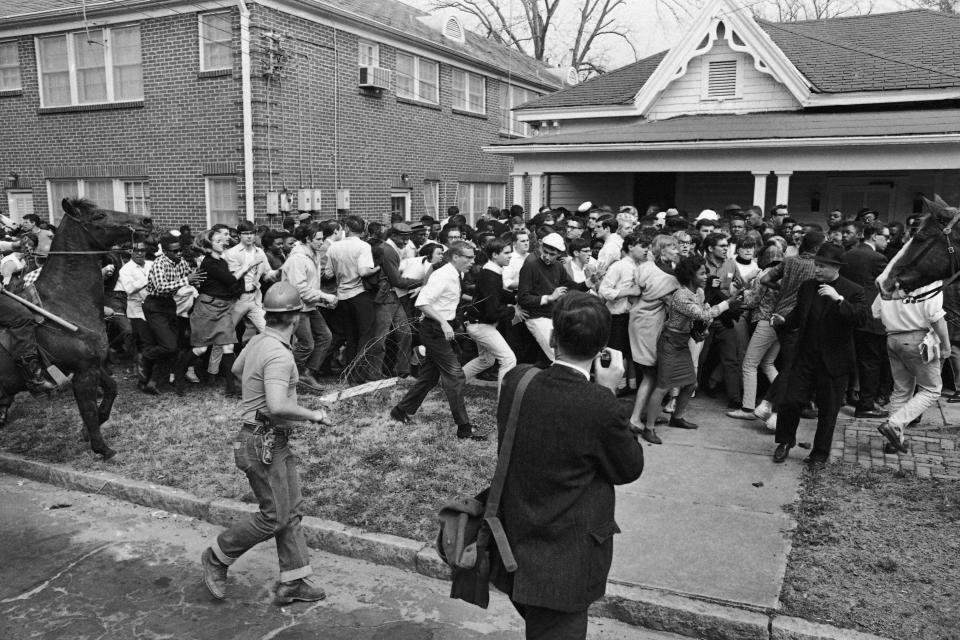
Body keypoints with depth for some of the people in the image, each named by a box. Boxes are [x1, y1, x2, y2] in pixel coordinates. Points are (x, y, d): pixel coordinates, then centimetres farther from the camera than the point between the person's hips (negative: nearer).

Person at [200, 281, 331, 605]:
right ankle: (217, 558, 20)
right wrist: (314, 415, -22)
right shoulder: (279, 355, -25)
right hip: (264, 443, -10)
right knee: (274, 515, 1)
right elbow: (277, 406, -36)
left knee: (292, 510, 12)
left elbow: (235, 370, 25)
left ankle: (294, 580, 19)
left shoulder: (258, 341, 5)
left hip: (276, 442, 10)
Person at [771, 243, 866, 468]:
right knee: (791, 401, -2)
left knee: (828, 410, 8)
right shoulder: (807, 287, 6)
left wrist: (838, 299, -32)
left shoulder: (853, 291, -7)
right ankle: (785, 441, 22)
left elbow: (860, 317, -22)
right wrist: (784, 321, -6)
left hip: (834, 362, -3)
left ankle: (820, 453, 25)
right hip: (805, 357, 3)